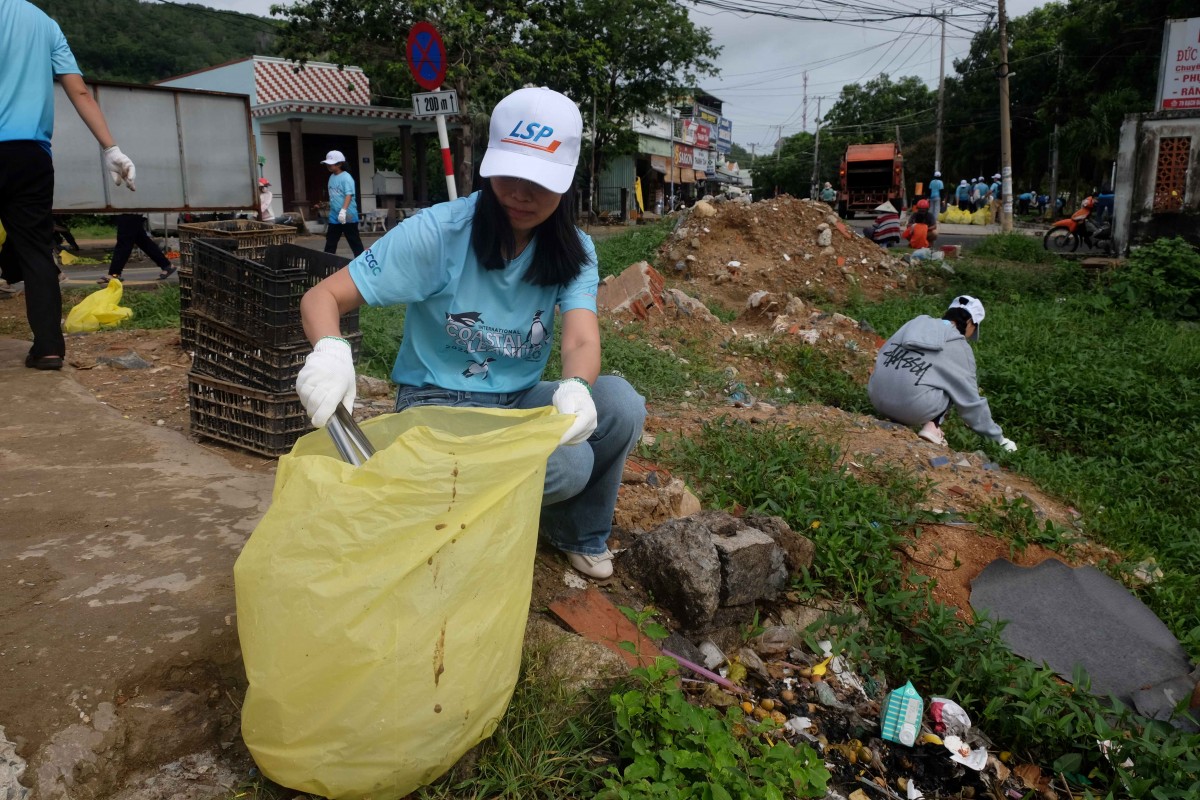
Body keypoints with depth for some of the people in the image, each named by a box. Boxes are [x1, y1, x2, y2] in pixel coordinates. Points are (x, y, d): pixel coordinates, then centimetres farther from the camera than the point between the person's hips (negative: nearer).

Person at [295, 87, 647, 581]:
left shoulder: (573, 252, -4)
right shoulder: (437, 233, -16)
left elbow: (582, 341, -20)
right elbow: (321, 298, -16)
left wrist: (575, 388, -45)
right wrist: (330, 351, -40)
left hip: (520, 401, 5)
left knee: (621, 404, -24)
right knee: (567, 464, -29)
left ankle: (581, 534, 4)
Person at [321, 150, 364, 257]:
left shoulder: (346, 178, -12)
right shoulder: (332, 177, 12)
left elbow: (349, 195, -23)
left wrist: (343, 210, -35)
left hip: (348, 217, -8)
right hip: (334, 217, 8)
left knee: (354, 241, 2)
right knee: (330, 243, 10)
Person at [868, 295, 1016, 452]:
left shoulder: (916, 323, 16)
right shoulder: (959, 347, 3)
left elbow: (882, 356, 21)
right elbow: (971, 401, 7)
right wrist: (998, 437, 18)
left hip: (877, 399, 6)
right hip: (912, 408, -6)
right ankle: (932, 427, -2)